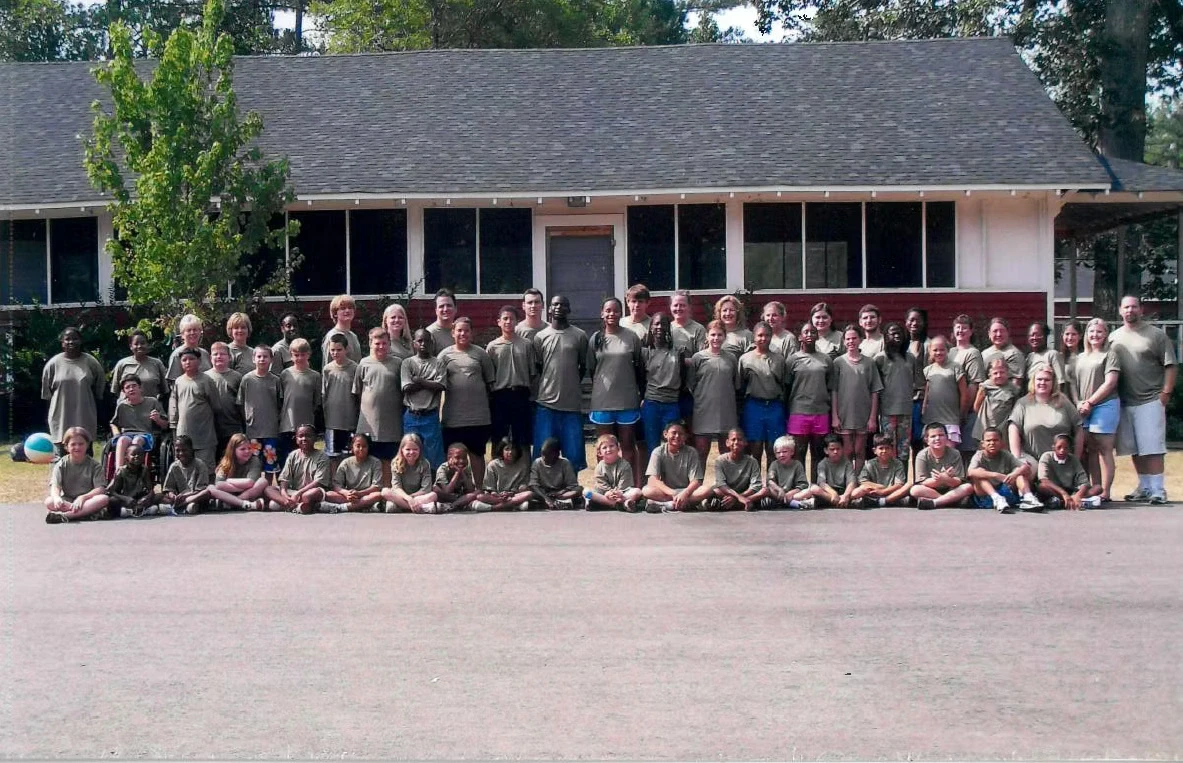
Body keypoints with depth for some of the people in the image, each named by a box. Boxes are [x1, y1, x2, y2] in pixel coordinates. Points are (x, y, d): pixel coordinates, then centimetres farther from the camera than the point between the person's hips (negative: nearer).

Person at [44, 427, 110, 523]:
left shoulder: (94, 465, 1)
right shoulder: (61, 465, 3)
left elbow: (100, 489, -10)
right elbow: (55, 486, -11)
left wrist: (82, 497, -27)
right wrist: (56, 497, -35)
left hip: (87, 500, 0)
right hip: (66, 501, 0)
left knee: (104, 499, -32)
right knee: (49, 501, -30)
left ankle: (63, 516, -41)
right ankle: (88, 512, -37)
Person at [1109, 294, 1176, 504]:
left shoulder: (1156, 335, 0)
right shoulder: (1113, 337, 11)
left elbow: (1169, 366, -2)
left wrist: (1166, 392, -10)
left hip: (1150, 401, -4)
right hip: (1124, 403, 4)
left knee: (1152, 448, -6)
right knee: (1135, 450, 10)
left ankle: (1157, 490, -3)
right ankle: (1144, 487, 20)